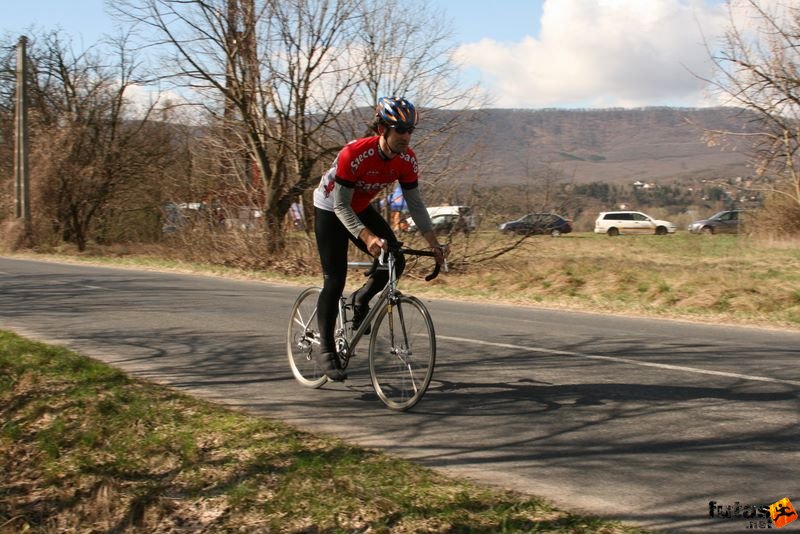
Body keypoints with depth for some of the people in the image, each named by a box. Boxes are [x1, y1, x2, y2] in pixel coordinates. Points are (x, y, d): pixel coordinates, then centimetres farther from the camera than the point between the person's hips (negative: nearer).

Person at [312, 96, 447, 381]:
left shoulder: (407, 160, -18)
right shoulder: (354, 154, -35)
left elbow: (415, 203, -10)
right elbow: (341, 206, -32)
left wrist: (434, 242, -20)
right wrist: (367, 237, -45)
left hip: (360, 208, 6)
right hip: (330, 210, -6)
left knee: (395, 262, -11)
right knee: (335, 280, -9)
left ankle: (361, 300, 17)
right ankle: (326, 350, 1)